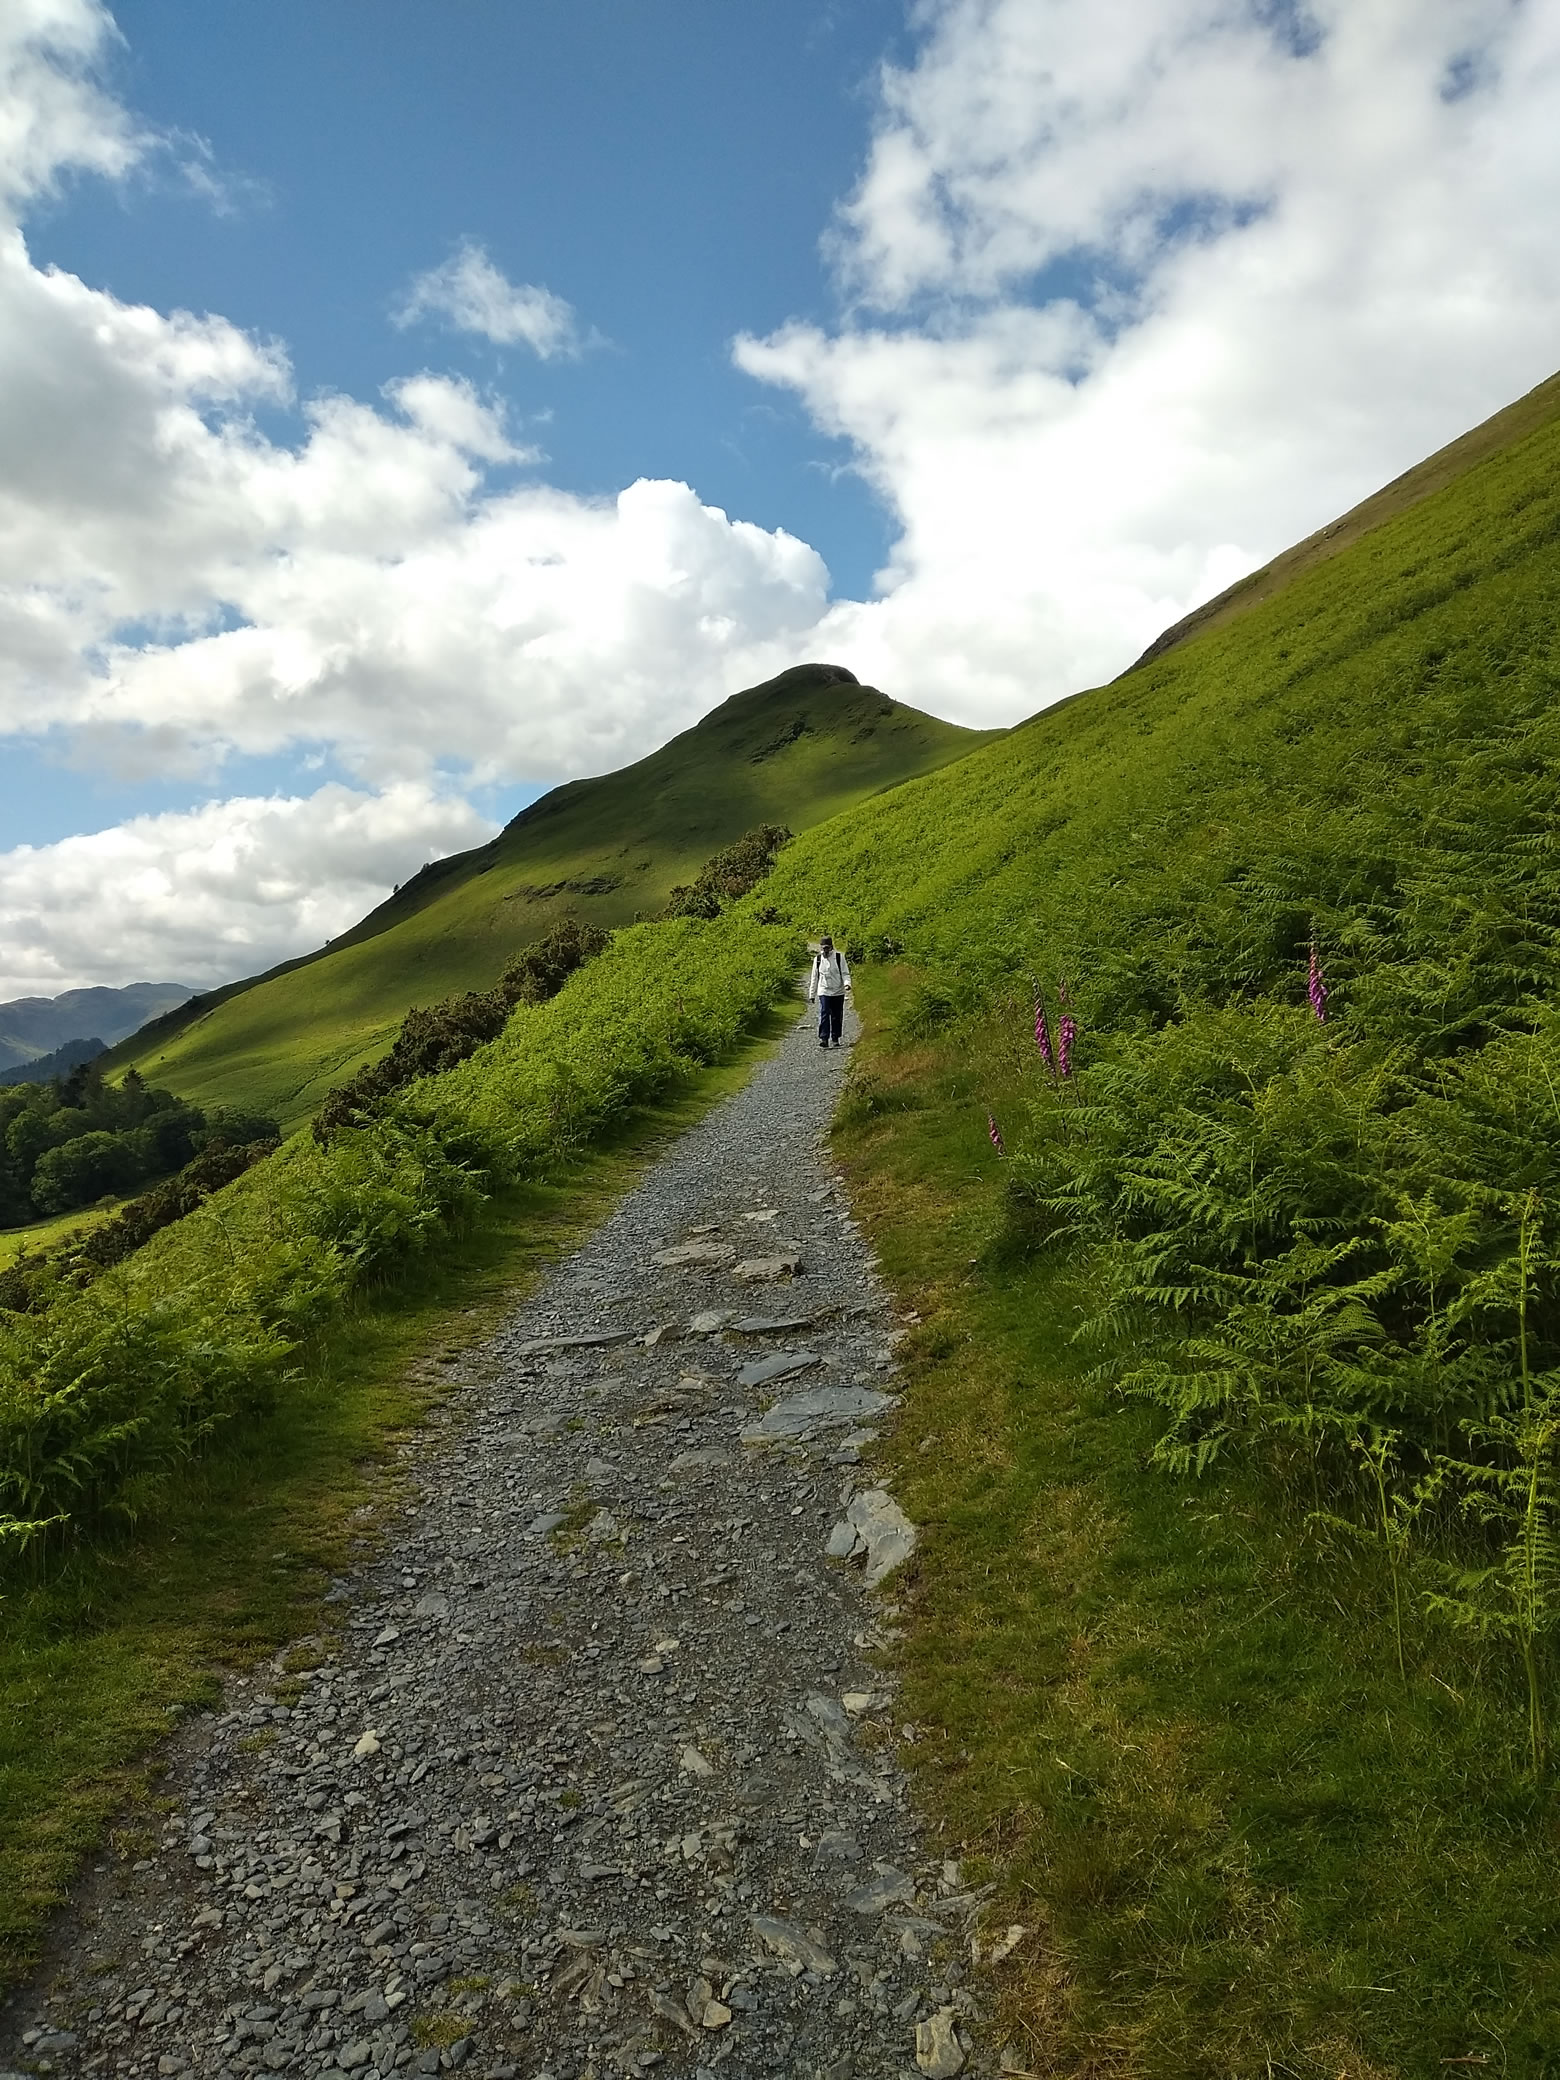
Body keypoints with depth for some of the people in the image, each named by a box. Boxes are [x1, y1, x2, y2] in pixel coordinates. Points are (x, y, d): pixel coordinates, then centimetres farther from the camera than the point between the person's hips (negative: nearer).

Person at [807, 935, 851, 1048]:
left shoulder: (839, 957, -1)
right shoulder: (817, 959, 6)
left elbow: (845, 973, -2)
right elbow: (814, 977, 12)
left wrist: (847, 983, -23)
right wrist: (812, 994, 12)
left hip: (838, 992, 0)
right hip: (823, 992, 0)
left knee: (837, 1017, 7)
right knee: (824, 1015, -14)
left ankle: (835, 1038, 20)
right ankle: (823, 1038, -16)